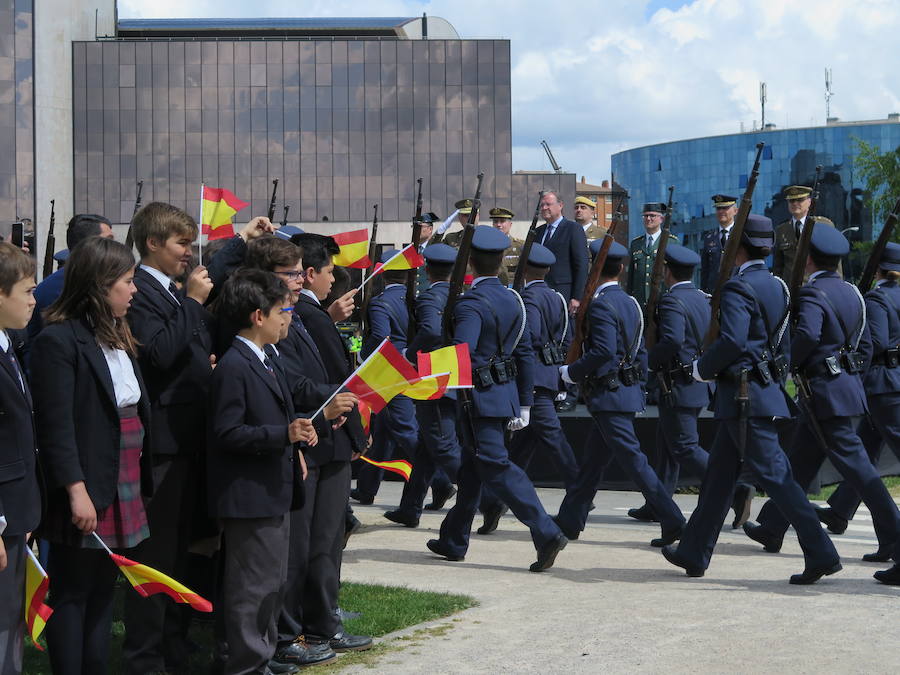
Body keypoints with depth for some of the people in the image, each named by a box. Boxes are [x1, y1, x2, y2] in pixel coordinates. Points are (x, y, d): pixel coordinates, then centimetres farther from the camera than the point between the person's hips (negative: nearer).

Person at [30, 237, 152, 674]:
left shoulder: (118, 338, 14)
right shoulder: (59, 340, -13)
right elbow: (56, 426, -18)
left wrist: (142, 482, 11)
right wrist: (76, 491, -22)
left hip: (123, 488, 8)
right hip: (87, 494, -8)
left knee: (103, 593, 13)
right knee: (72, 595, 1)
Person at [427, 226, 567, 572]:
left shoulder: (471, 303, -16)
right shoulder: (512, 299, 8)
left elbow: (461, 353, -31)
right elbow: (525, 353, 12)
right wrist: (524, 405, 17)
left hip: (481, 397, -9)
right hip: (507, 393, 9)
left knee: (496, 466, -8)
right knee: (471, 465, 18)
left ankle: (546, 533, -16)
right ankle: (454, 540, 28)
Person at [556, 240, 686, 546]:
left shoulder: (601, 305, -16)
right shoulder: (630, 303, 12)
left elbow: (603, 350, -27)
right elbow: (640, 351, 17)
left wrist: (571, 371, -15)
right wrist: (638, 383, 24)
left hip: (609, 394, -10)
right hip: (628, 391, 10)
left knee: (632, 458, -8)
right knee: (593, 461, 15)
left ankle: (673, 521, -9)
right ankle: (569, 521, 23)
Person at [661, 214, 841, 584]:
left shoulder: (739, 287, -15)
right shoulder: (776, 286, 13)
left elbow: (732, 341, -27)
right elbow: (781, 339, 17)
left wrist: (702, 367, -11)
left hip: (744, 395, -10)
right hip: (767, 385, 10)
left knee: (774, 473, -8)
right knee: (719, 473, 15)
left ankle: (821, 554, -9)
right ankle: (694, 553, 23)